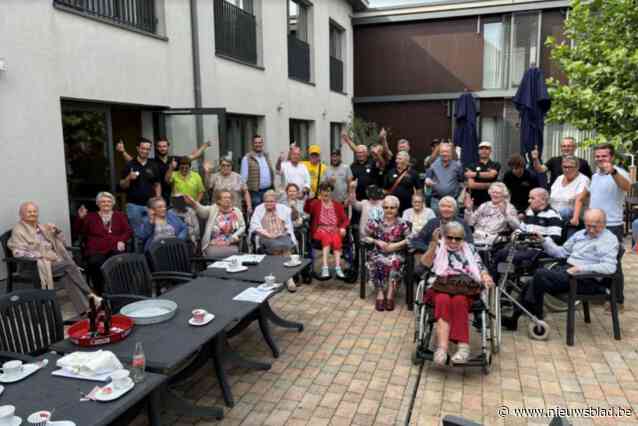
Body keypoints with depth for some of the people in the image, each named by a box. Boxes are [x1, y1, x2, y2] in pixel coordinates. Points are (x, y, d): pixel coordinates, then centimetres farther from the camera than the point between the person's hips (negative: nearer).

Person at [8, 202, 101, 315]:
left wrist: (56, 231, 1)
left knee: (67, 275, -25)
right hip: (37, 264, -6)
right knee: (70, 264, -26)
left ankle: (83, 308, -29)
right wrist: (43, 256, -19)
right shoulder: (19, 230, 1)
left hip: (55, 260, 6)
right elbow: (19, 252, -12)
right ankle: (90, 295, -23)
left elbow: (61, 241, 22)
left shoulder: (42, 227, 21)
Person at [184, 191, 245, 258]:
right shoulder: (213, 209, 7)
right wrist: (194, 204, -32)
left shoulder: (237, 211, 12)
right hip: (213, 245, -1)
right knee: (213, 254, -28)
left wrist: (235, 236, -6)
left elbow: (242, 226, 12)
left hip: (230, 245, 1)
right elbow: (202, 210, -11)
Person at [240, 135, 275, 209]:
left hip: (269, 190, 6)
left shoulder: (266, 156, 14)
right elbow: (244, 177, -6)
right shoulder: (247, 158, -5)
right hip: (255, 192, -6)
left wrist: (273, 185, 12)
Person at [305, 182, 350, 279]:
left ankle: (338, 268, -38)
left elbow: (345, 219, 13)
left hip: (334, 229, 2)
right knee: (327, 238, -35)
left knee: (336, 239, -32)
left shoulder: (337, 205, 20)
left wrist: (343, 227, -6)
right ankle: (325, 268, -41)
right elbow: (307, 210, -4)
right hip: (320, 229, -2)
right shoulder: (315, 203, 15)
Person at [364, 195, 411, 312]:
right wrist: (377, 242, -11)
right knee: (377, 262, -32)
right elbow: (364, 237, 3)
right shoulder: (376, 222, 1)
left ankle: (390, 293, -26)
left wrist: (396, 245, -14)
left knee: (395, 262, -33)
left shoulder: (402, 223, 0)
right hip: (378, 253, 1)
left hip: (396, 254, -1)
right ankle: (380, 292, -21)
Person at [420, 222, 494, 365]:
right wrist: (433, 244, -10)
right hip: (442, 286, 0)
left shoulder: (470, 249, 24)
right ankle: (442, 347, -45)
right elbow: (425, 264, 1)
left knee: (459, 301, -34)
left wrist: (486, 277, -7)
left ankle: (463, 346, -39)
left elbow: (480, 268, 15)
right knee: (443, 300, -35)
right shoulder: (438, 248, 19)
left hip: (465, 288, 1)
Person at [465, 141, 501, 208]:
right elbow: (471, 184, -5)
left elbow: (491, 174, -13)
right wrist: (489, 185, -6)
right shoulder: (473, 166, 7)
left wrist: (475, 174, -8)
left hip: (491, 201, 0)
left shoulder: (495, 165, 10)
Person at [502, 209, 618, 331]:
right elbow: (562, 252, 23)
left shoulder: (610, 239, -2)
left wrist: (582, 268, -25)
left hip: (586, 279, -7)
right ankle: (515, 318, -13)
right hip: (566, 268, 7)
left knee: (541, 275, -25)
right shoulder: (581, 234, 19)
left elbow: (609, 267, -17)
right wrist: (544, 241, 9)